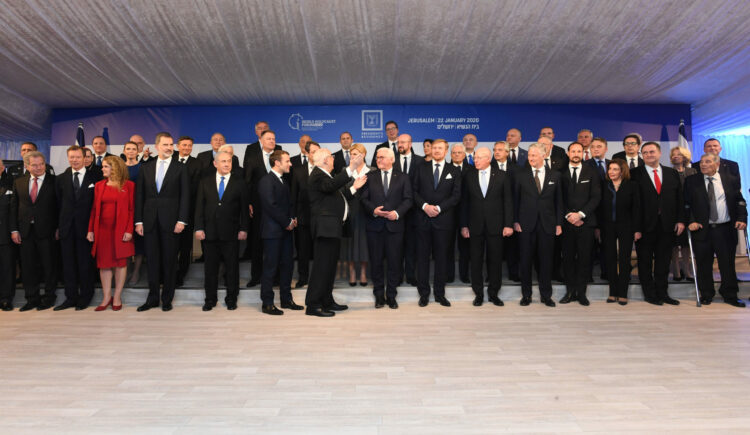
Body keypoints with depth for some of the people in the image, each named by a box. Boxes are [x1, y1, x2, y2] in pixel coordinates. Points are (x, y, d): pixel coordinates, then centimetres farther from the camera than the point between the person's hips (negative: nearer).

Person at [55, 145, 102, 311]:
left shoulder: (95, 177, 1)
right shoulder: (61, 179, 10)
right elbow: (59, 203, 9)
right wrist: (58, 225, 3)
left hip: (85, 227, -3)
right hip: (67, 228, 3)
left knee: (85, 263, 4)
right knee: (68, 263, 7)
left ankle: (85, 297, 14)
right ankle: (71, 297, 16)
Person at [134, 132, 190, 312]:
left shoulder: (180, 169, 3)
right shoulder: (146, 168, 11)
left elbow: (185, 196, -2)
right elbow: (139, 195, 9)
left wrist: (182, 220, -10)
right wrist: (138, 221, 2)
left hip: (170, 221, -2)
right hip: (150, 221, 3)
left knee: (169, 261, 4)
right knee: (152, 261, 7)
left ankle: (167, 299, 14)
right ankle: (152, 298, 17)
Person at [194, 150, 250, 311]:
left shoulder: (239, 183, 3)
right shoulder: (205, 181, 8)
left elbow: (244, 207, 1)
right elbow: (199, 206, 6)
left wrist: (243, 229, -6)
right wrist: (199, 228, -2)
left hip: (231, 233, -1)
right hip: (209, 231, 2)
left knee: (232, 267, 5)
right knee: (210, 267, 8)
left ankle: (231, 299, 18)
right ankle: (210, 299, 21)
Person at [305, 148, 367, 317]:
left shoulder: (323, 175, 24)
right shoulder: (318, 175, -9)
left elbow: (336, 196, 25)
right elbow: (331, 185, -31)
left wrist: (354, 187, 26)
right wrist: (350, 169, -35)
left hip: (332, 228, 11)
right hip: (325, 227, -11)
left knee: (330, 265, 14)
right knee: (322, 265, -10)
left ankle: (327, 301, 23)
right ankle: (313, 305, -6)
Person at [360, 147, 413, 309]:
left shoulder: (403, 177, 8)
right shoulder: (370, 177, 9)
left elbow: (407, 199, 2)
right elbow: (364, 199, 3)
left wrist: (397, 212, -14)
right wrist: (373, 210, -14)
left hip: (395, 225, -1)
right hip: (375, 225, 1)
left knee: (395, 262, 2)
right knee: (376, 262, 5)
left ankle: (391, 295, 16)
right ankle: (379, 295, 18)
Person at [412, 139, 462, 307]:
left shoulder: (454, 171, 8)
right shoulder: (422, 169, 11)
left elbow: (456, 195, 0)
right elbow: (415, 191, 5)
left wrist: (439, 208, -11)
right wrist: (424, 206, -11)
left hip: (443, 220, -1)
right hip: (423, 219, 1)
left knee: (441, 257, 4)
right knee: (422, 257, 3)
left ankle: (439, 294, 15)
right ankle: (424, 293, 12)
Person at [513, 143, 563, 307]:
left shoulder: (554, 175, 7)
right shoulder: (520, 174, 3)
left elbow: (558, 201, 8)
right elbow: (515, 198, 3)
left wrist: (559, 223, 3)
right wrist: (515, 221, -4)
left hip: (547, 224, 1)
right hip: (526, 224, -1)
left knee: (546, 260, 7)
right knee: (526, 260, 5)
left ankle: (546, 295, 19)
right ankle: (526, 295, 17)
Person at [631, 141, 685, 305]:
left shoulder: (672, 173, 11)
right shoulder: (635, 174, -2)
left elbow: (680, 198, 11)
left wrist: (680, 220, 1)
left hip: (667, 225, 3)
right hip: (645, 225, -3)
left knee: (663, 261, 10)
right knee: (645, 261, 5)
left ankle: (662, 293, 20)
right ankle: (650, 294, 15)